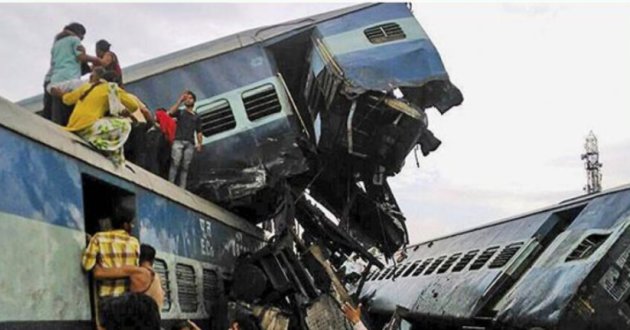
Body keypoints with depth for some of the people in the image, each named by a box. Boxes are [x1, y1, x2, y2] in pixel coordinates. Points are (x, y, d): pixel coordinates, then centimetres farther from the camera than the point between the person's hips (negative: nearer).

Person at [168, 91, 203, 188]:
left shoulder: (196, 117, 24)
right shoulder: (180, 112, 18)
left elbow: (199, 132, 17)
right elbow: (170, 112, -5)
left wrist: (199, 144, 2)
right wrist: (180, 101, -6)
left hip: (190, 144, 2)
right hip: (178, 141, -2)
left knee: (185, 167, -3)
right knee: (175, 164, -15)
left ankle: (182, 188, -7)